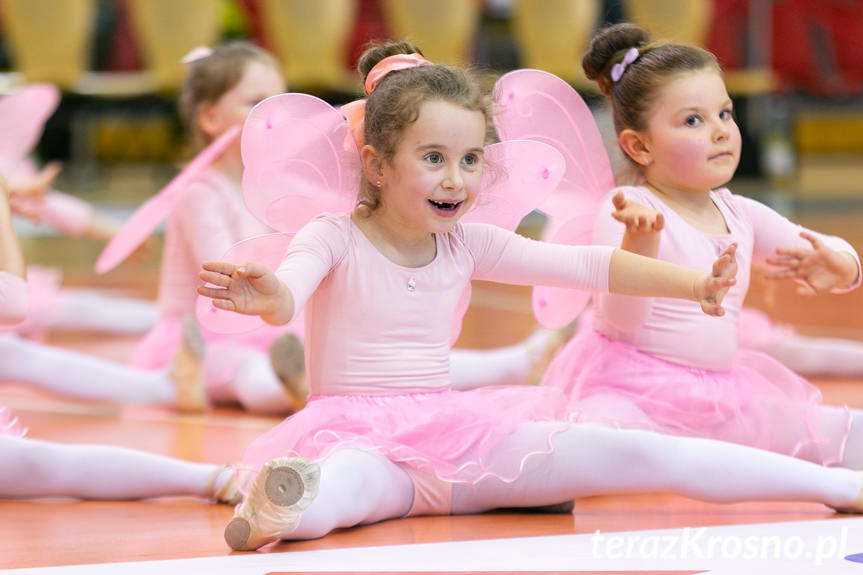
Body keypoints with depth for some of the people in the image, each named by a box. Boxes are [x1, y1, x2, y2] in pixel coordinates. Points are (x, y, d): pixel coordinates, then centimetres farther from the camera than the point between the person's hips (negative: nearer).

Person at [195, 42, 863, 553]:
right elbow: (289, 290, -26)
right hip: (363, 438, -4)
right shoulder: (335, 239, -5)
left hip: (455, 433, 4)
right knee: (348, 483, -43)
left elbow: (584, 265, 7)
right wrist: (268, 297, -52)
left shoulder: (467, 245, 8)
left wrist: (695, 284, -4)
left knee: (634, 454, -9)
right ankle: (278, 510, -79)